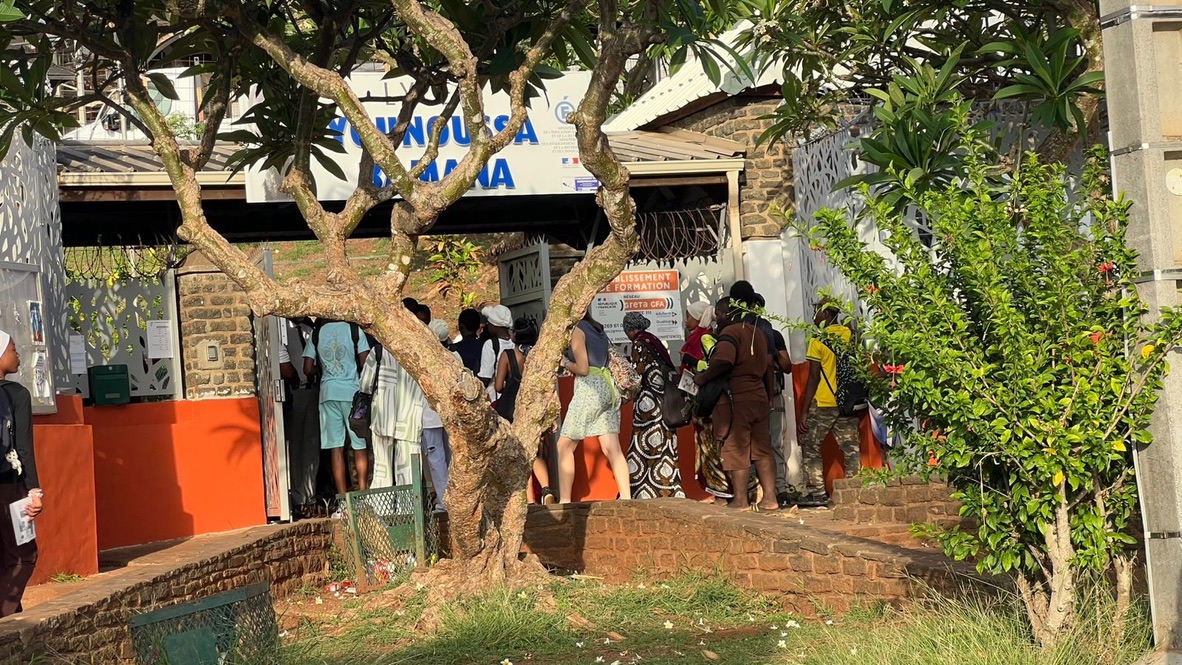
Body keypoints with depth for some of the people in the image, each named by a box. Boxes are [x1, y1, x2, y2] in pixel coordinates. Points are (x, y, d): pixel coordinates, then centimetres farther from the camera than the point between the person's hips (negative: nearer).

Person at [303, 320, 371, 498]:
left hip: (328, 392, 2)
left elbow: (308, 369, 2)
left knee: (336, 448, 3)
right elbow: (365, 363, -8)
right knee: (360, 445, 5)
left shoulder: (316, 334, 5)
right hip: (353, 391, -2)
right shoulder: (354, 329, -3)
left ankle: (342, 496, 2)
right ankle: (362, 490, 0)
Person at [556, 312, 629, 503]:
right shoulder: (597, 329, 17)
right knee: (612, 448, 2)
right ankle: (626, 498, -6)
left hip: (590, 388, -8)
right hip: (608, 387, 8)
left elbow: (582, 368, -12)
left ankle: (564, 501, -4)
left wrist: (565, 363, 5)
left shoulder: (577, 330, -5)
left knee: (565, 446, 1)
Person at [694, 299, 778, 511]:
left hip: (736, 399, -8)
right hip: (759, 397, 8)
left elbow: (723, 361, -26)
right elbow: (767, 368, 22)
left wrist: (703, 377, -15)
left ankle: (740, 500, -2)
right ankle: (769, 498, 6)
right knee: (762, 449, 8)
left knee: (736, 450, -3)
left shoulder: (731, 331, -10)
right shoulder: (756, 332, 17)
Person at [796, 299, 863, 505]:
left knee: (810, 447, 5)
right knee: (850, 448, 8)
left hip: (823, 404, -5)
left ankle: (817, 492, -1)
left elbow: (813, 378, -10)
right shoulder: (851, 336, 4)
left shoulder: (818, 341, -9)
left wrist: (803, 412, -7)